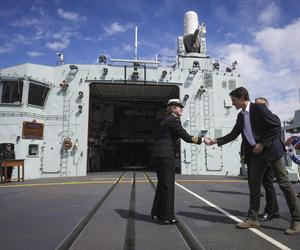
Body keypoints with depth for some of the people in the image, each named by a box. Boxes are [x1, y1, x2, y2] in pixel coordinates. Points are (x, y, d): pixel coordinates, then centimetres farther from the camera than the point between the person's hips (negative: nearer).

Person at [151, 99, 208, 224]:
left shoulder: (166, 120, 19)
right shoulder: (173, 120, -9)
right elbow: (186, 137, -13)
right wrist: (202, 139, -3)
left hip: (158, 155, 9)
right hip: (166, 156, -9)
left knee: (162, 184, 17)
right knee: (168, 185, 0)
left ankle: (157, 213, 27)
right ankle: (166, 217, 9)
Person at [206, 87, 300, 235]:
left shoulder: (258, 108, -13)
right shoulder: (241, 116, 9)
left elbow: (277, 125, -15)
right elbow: (233, 134, 13)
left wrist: (263, 144, -16)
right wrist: (216, 141, 7)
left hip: (271, 150, -7)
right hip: (256, 153, 8)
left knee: (284, 183, -1)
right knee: (254, 185, 8)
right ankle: (253, 218, 17)